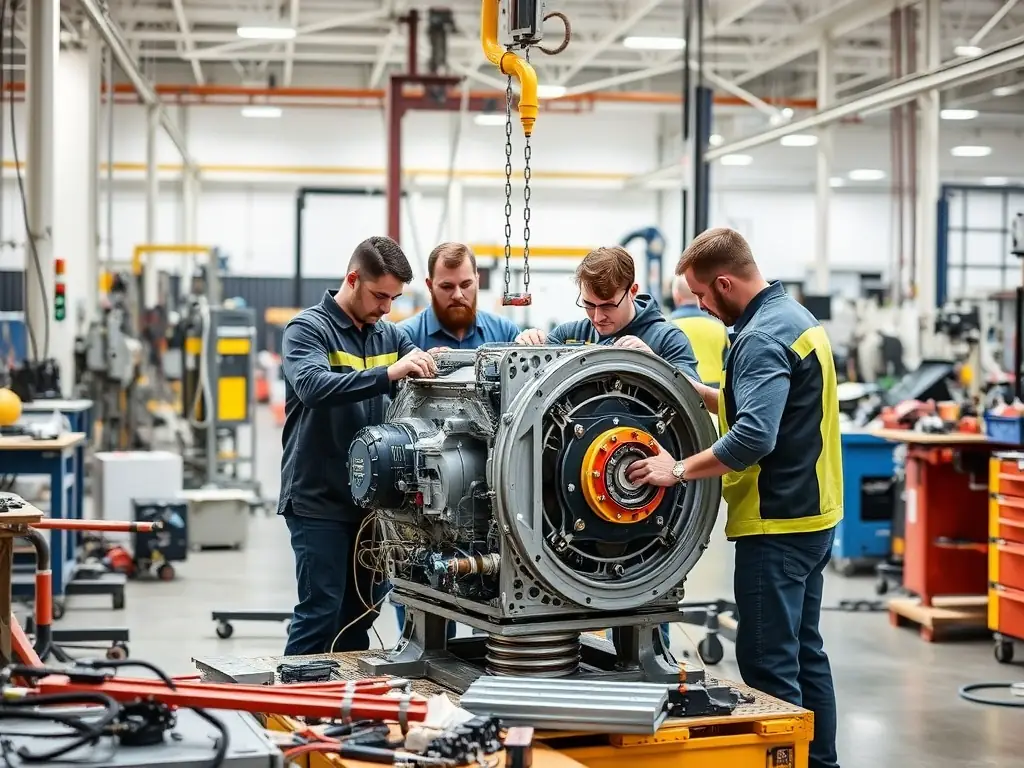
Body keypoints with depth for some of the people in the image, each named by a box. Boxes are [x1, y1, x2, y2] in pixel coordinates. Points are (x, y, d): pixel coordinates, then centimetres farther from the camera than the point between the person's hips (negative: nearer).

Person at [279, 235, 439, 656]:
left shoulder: (389, 335, 10)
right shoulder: (307, 329, -8)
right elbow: (313, 385, -27)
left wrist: (434, 365, -20)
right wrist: (388, 374, -38)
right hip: (319, 500, -6)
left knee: (361, 613, 14)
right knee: (320, 613, -5)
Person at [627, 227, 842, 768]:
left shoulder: (762, 338, -19)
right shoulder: (794, 317, 12)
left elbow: (754, 437, -30)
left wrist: (680, 469, -24)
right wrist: (699, 392, 10)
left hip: (777, 524, -11)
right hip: (812, 514, 11)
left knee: (768, 665, -5)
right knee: (803, 653, 17)